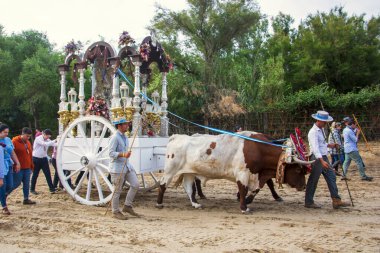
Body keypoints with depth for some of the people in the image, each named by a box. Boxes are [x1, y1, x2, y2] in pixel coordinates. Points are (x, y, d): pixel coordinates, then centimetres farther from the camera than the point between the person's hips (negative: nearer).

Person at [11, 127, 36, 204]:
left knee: (27, 184, 8)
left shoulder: (28, 142, 13)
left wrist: (31, 166, 16)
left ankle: (26, 199, 15)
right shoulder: (15, 141, -9)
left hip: (27, 168, 7)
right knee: (16, 183, -1)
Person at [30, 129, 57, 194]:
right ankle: (32, 189, 21)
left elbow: (54, 144, -12)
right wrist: (55, 141, -37)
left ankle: (51, 188, 4)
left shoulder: (47, 140, 2)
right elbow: (45, 144, -33)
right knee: (35, 174, 6)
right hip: (36, 159, -5)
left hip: (44, 158, 5)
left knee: (48, 174, 0)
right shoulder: (38, 139, -16)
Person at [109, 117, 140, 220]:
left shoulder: (124, 137, 13)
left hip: (127, 165, 8)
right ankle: (115, 212, 14)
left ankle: (127, 206, 14)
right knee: (117, 190, 0)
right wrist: (123, 154, -33)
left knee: (135, 184, 2)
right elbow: (111, 153, -19)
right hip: (117, 167, -8)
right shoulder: (115, 137, -14)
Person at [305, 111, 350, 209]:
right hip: (317, 158, -9)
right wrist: (322, 161, -35)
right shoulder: (313, 132, -18)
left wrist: (330, 145, 9)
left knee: (331, 177, 7)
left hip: (324, 157, 9)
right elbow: (315, 148, -28)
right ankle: (309, 202, 12)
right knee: (313, 181, 0)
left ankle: (336, 201, 11)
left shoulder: (321, 130, 13)